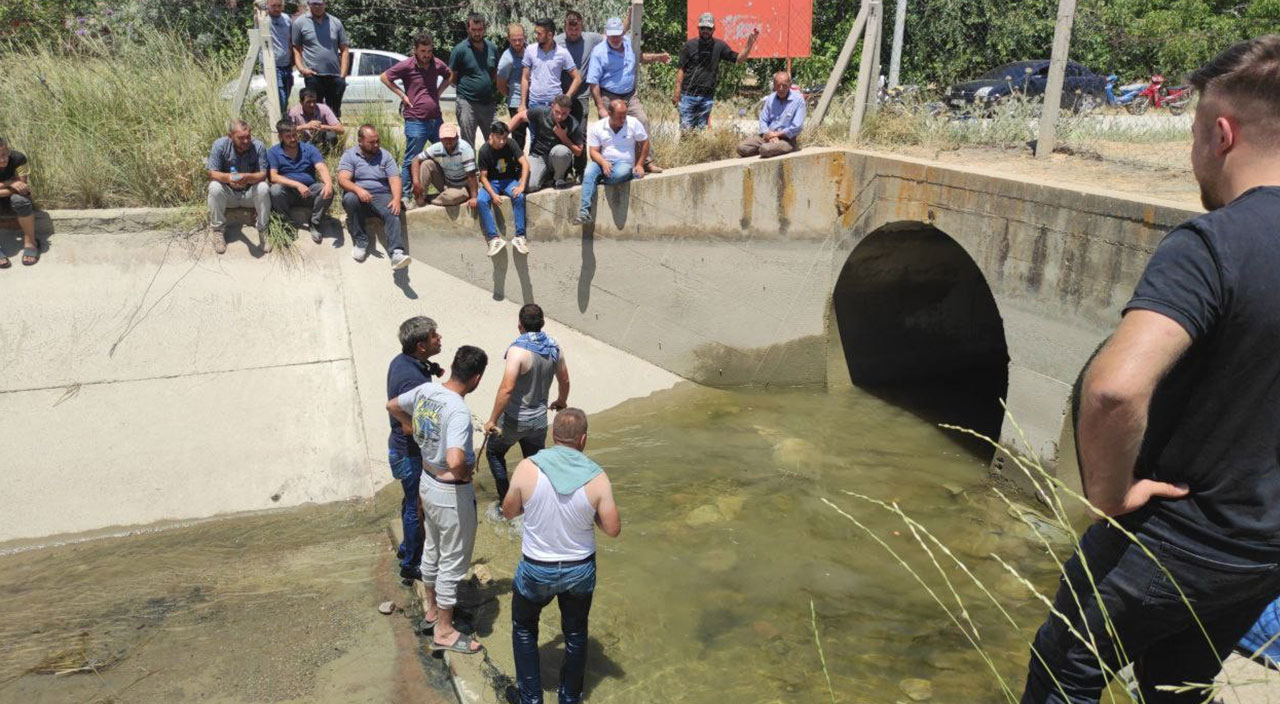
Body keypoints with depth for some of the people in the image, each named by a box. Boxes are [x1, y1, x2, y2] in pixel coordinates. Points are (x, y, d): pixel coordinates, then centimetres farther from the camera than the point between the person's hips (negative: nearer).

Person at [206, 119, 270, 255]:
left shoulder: (258, 146, -16)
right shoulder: (220, 145, -16)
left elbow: (262, 175, -20)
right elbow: (212, 174, -19)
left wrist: (248, 177, -43)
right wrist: (228, 177, -42)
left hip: (250, 193, 0)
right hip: (228, 193, 0)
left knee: (263, 188, -30)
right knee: (215, 187, -29)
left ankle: (263, 231, -14)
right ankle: (217, 230, -13)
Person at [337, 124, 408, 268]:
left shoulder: (385, 155, 12)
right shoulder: (349, 155, 5)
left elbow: (394, 179, 1)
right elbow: (342, 179, -9)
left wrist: (396, 199, -19)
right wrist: (358, 189, -31)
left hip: (382, 195, 1)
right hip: (358, 195, -1)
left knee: (392, 213, -32)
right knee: (350, 198, -36)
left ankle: (397, 253, -49)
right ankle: (360, 242, -21)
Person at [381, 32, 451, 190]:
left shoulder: (437, 64, 5)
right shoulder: (407, 66, -8)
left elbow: (449, 76, 25)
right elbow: (384, 77, 0)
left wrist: (439, 91, 10)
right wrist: (402, 95, -5)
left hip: (437, 120, 5)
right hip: (416, 122, -5)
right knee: (411, 162, -1)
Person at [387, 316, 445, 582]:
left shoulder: (400, 361, -2)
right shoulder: (414, 380, -33)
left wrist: (431, 372, 3)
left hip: (400, 448, 9)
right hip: (412, 454, -9)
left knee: (413, 503, 28)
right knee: (417, 508, 10)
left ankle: (407, 547, 48)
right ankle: (411, 563, 28)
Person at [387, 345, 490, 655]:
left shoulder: (426, 390, -6)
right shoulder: (459, 411, -31)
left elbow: (393, 405, 13)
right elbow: (455, 460, -43)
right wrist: (464, 473, -21)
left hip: (427, 482, 8)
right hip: (452, 493, -8)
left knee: (431, 549, 26)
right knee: (452, 562, 9)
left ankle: (432, 608, 45)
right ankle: (444, 631, 23)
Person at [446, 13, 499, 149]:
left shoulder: (492, 48, 8)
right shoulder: (460, 49, -6)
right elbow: (452, 78, 0)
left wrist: (495, 94, 10)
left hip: (489, 103, 4)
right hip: (467, 103, -4)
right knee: (468, 145, 3)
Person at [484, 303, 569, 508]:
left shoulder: (518, 350, -22)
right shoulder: (554, 348, -3)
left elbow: (506, 388, -29)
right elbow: (564, 381, 10)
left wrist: (492, 420, -22)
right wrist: (561, 401, 30)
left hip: (514, 419, -5)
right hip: (539, 419, 5)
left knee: (494, 452, 20)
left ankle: (505, 502, 20)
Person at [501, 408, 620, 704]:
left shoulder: (527, 468, -20)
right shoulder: (597, 477, -19)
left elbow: (508, 512, -5)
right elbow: (613, 529, -10)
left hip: (536, 570, -1)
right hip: (580, 570, 1)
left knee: (524, 628, 26)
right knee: (575, 634, 24)